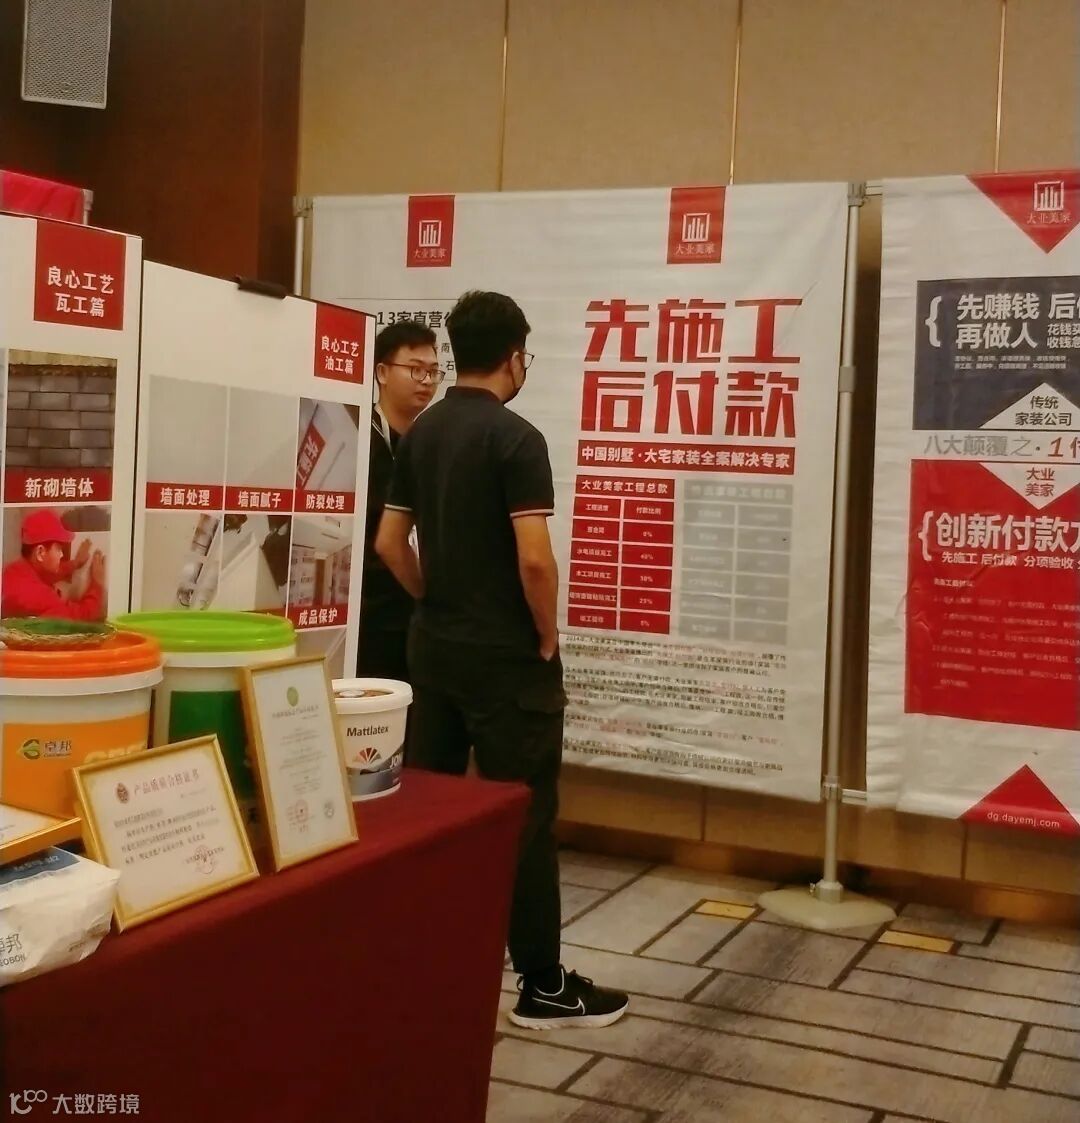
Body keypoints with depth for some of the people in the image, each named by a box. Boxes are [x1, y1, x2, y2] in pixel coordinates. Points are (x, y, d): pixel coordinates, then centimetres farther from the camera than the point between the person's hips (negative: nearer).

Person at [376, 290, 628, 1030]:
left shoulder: (421, 434, 8)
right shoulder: (515, 438, -16)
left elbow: (390, 543, 11)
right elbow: (534, 559, -23)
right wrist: (547, 638, -9)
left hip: (433, 646, 8)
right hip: (505, 656, -8)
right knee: (524, 819, -1)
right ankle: (544, 987, 7)